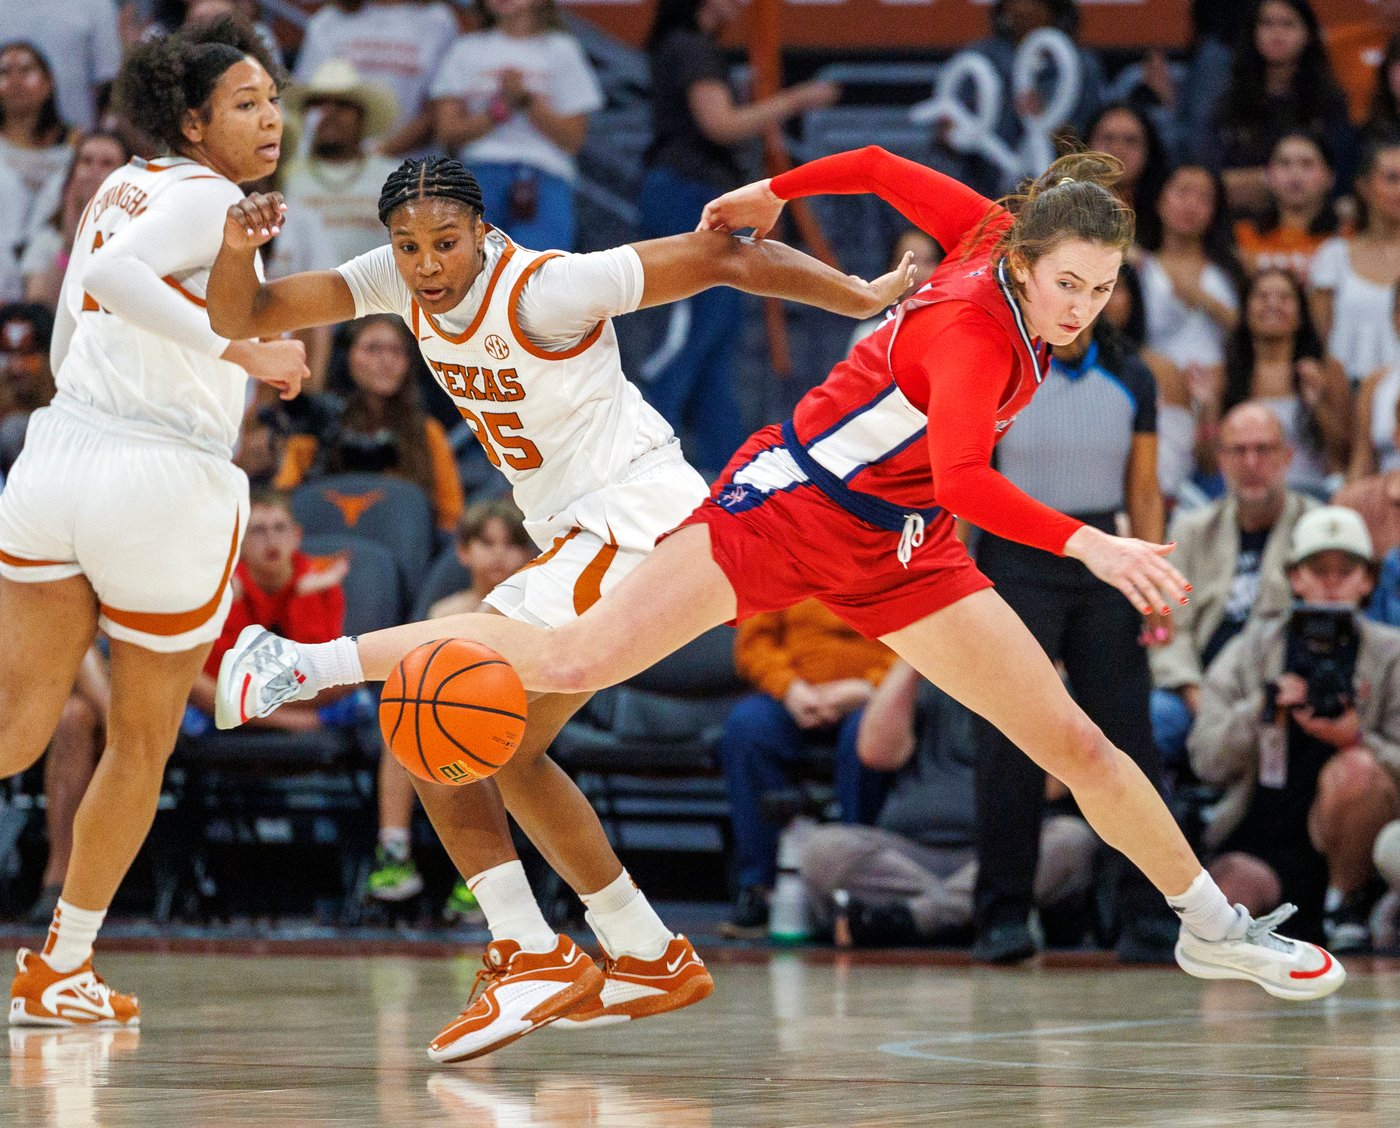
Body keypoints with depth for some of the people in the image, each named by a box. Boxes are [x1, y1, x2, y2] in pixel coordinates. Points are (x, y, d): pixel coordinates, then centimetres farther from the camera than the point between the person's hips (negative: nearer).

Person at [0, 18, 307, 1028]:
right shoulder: (208, 198, -10)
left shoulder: (122, 185, 15)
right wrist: (239, 348, -26)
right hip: (167, 488, -7)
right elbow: (111, 274, -28)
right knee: (143, 744, 13)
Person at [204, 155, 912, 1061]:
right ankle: (652, 958, 26)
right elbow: (242, 319, 1)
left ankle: (532, 955, -21)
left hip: (638, 521, -10)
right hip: (579, 536, 10)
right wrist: (237, 250, -21)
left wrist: (871, 299, -12)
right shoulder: (400, 282, 0)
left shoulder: (543, 289, -20)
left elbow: (721, 258, -15)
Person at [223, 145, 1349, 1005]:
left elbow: (881, 168, 5)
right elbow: (963, 477, -45)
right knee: (576, 660, -12)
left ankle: (1213, 925, 18)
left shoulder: (997, 234, -7)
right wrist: (1084, 544, -54)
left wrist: (773, 192, 18)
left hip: (899, 554, 7)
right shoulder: (973, 330, -29)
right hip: (786, 506, -7)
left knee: (1074, 741, 3)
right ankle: (302, 660, -2)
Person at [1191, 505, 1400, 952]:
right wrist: (1261, 711, -16)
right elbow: (1206, 760, 2)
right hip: (1260, 841, 0)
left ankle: (1347, 906, -11)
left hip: (1348, 846, 1)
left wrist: (1356, 742, -23)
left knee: (1354, 769, -33)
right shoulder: (1251, 650, 10)